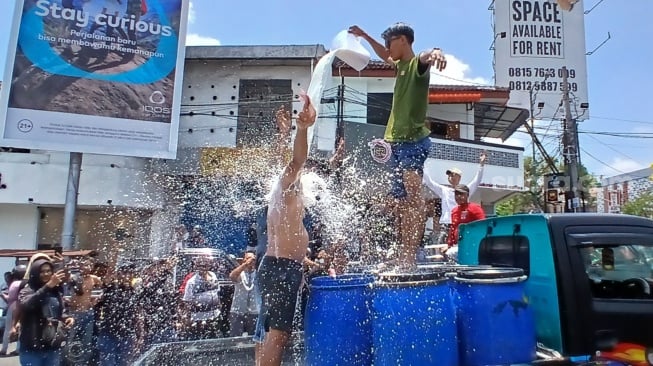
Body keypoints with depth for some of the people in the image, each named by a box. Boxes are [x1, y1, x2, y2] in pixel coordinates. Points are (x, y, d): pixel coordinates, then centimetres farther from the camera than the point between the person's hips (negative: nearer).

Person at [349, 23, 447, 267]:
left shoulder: (418, 63, -4)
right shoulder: (401, 65, 20)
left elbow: (427, 55, -30)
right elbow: (385, 57, 42)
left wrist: (435, 54, -52)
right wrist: (365, 37, 45)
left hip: (414, 140, -9)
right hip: (397, 141, 9)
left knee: (414, 195, -23)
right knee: (402, 201, 9)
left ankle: (410, 256, -28)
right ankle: (403, 256, 15)